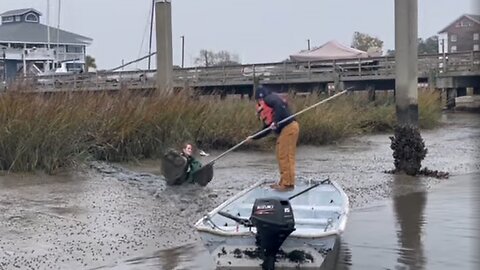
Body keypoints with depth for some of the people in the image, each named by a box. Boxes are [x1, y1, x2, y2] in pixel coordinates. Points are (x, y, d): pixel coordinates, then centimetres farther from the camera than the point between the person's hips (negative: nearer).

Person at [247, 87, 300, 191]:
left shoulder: (270, 99, 0)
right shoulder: (265, 109, 26)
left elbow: (279, 105, -23)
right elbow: (267, 130, 26)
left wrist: (276, 122, -29)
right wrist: (253, 137, 26)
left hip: (289, 128, -10)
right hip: (283, 130, 10)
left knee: (285, 156, -8)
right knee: (281, 156, 14)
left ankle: (288, 184, -6)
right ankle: (283, 181, 21)